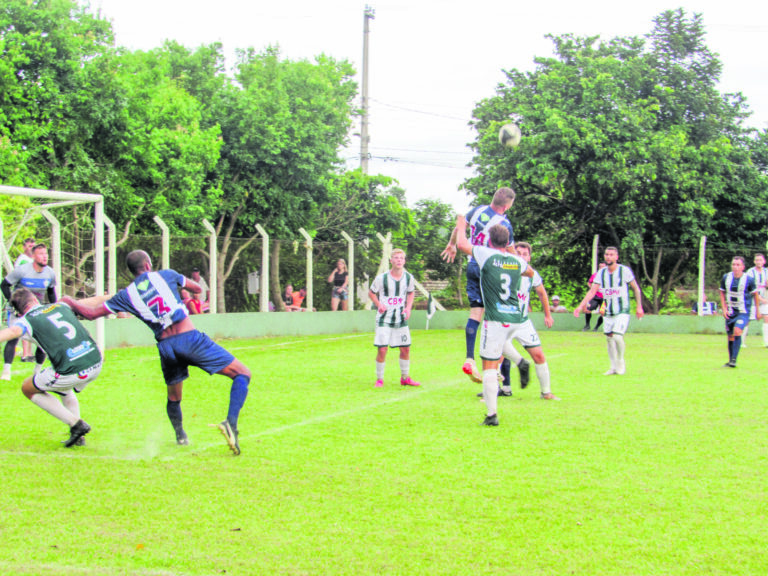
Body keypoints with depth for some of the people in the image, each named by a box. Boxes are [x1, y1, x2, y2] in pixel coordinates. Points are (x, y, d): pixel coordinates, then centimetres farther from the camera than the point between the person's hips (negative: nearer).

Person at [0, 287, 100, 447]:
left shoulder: (27, 320, 2)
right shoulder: (61, 306, 18)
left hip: (71, 371, -6)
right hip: (96, 363, 6)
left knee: (28, 389, 20)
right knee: (64, 389, 38)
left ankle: (76, 423, 11)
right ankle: (78, 437, 30)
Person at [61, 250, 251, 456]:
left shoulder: (126, 295, 11)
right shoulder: (166, 276, 9)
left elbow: (91, 313, 14)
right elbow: (197, 288, 21)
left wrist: (69, 301, 33)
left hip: (165, 345, 3)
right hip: (189, 336, -3)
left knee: (173, 398, 28)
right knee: (243, 374, -1)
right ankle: (231, 423, -20)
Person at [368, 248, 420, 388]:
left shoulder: (408, 277, -1)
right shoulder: (382, 278, -12)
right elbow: (371, 293, 2)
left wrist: (408, 308, 0)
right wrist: (379, 305, -15)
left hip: (401, 318, 4)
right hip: (384, 319, -4)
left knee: (405, 348, 6)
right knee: (382, 349, -9)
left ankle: (405, 378, 23)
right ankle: (379, 379, 6)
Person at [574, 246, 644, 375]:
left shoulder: (624, 270, -8)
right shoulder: (601, 273, 2)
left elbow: (636, 288, 1)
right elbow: (592, 291, -2)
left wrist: (639, 307, -1)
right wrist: (581, 305, -14)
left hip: (623, 311, -5)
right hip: (608, 312, 5)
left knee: (617, 336, -20)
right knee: (609, 338, 6)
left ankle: (621, 362, 3)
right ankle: (614, 367, 18)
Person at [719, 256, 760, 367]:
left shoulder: (749, 279, -11)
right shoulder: (726, 277, -2)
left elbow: (755, 294, 2)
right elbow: (722, 293, 11)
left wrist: (758, 311, 8)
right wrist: (724, 309, 2)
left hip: (743, 312, -4)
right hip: (730, 312, 4)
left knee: (737, 331, -23)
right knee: (730, 336, 7)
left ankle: (734, 360, -20)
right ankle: (730, 361, 22)